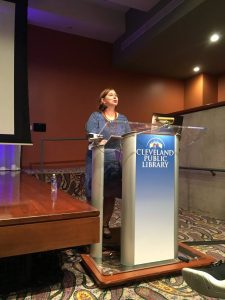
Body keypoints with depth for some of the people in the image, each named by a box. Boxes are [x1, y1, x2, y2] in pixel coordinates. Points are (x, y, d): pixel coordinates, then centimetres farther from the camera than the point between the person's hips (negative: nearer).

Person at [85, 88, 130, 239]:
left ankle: (105, 224, 21)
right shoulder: (95, 116, 3)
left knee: (111, 194, 7)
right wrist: (105, 143, -29)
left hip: (117, 162, 3)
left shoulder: (123, 119, 14)